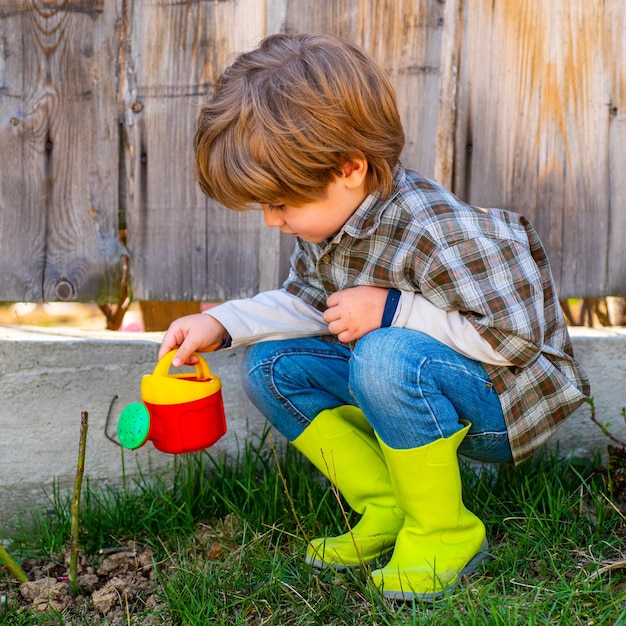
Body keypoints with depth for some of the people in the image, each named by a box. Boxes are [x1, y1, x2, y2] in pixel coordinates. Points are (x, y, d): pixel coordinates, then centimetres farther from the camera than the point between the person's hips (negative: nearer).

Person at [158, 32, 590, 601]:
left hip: (504, 393, -8)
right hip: (410, 382, 8)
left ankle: (444, 531, -16)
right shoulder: (329, 215, -6)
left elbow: (517, 336, -29)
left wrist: (391, 310, -29)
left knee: (386, 358, -38)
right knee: (271, 366, -3)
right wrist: (222, 324, -6)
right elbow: (306, 301, 9)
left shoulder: (438, 234, -32)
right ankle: (387, 508, 0)